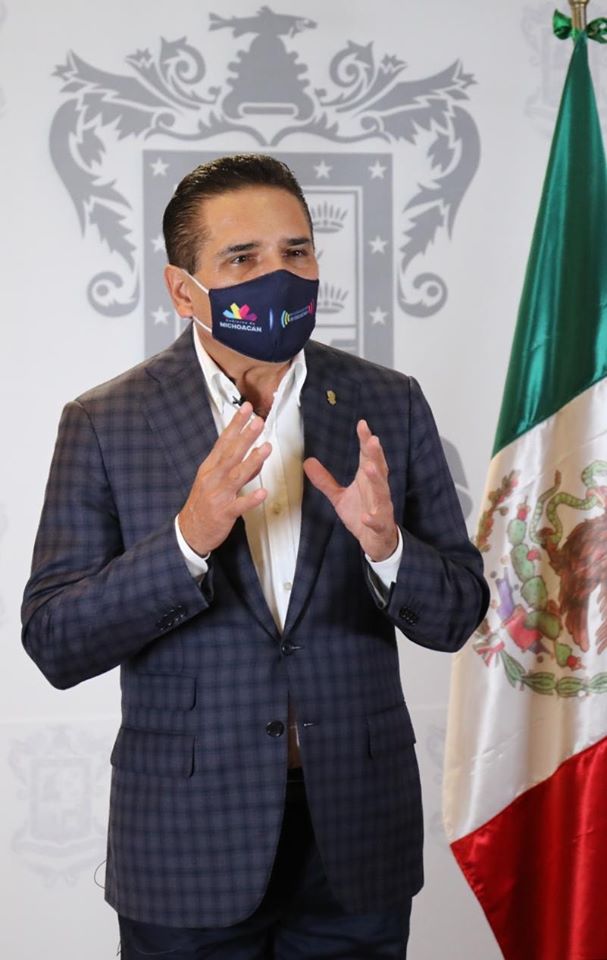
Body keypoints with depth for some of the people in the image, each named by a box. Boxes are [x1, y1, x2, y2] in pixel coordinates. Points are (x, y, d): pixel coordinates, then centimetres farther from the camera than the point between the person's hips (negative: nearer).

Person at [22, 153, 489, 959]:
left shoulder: (389, 407, 1)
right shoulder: (104, 424, -5)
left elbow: (456, 616, 1)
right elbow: (55, 645, -9)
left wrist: (385, 546, -20)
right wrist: (189, 538, -24)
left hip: (358, 833, 2)